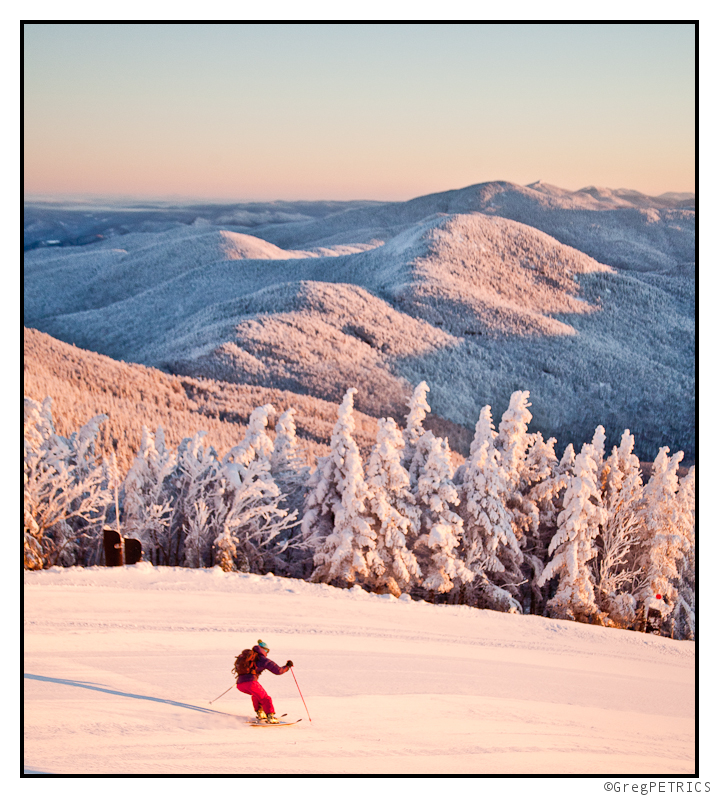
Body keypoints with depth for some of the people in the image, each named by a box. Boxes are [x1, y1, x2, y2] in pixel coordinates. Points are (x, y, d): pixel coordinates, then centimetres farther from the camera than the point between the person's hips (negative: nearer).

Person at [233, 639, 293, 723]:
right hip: (251, 682, -6)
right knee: (265, 699, 8)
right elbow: (278, 671, 5)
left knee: (256, 694, 32)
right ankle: (270, 717, -8)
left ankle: (259, 713, 28)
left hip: (240, 684, 6)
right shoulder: (263, 660, 7)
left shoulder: (247, 655, 24)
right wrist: (287, 666, 22)